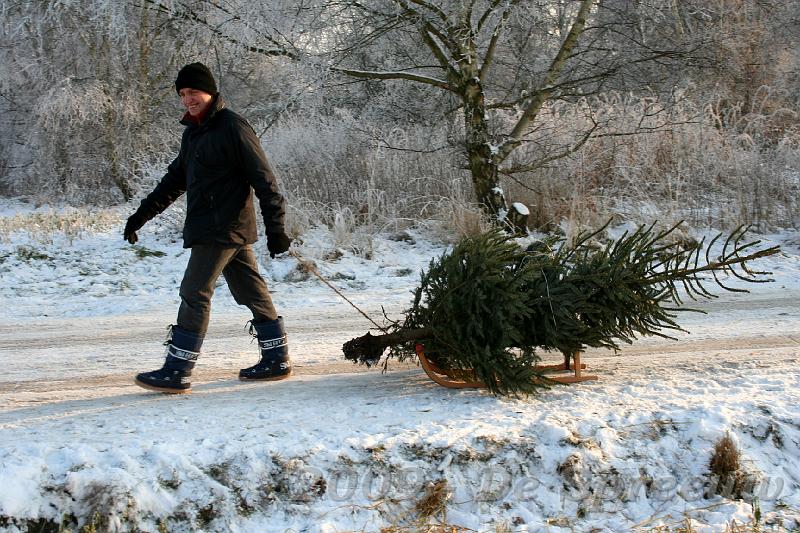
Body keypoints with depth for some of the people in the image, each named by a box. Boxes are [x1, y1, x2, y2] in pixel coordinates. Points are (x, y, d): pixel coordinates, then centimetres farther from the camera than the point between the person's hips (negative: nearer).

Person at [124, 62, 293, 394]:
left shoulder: (232, 128, -13)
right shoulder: (193, 132, 15)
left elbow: (263, 179, -15)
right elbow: (175, 179, 22)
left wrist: (275, 228, -18)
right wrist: (142, 214, 17)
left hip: (223, 229, -9)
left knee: (195, 293, -9)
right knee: (252, 293, 13)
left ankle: (177, 372, -7)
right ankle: (276, 361, 20)